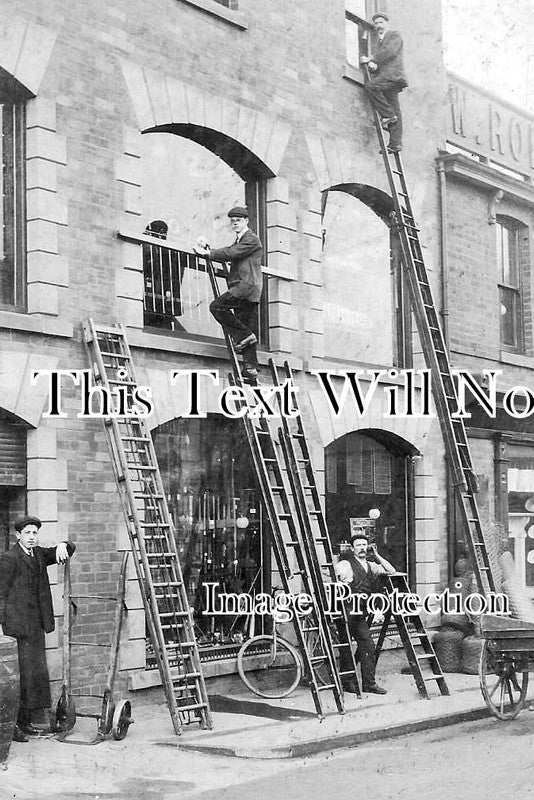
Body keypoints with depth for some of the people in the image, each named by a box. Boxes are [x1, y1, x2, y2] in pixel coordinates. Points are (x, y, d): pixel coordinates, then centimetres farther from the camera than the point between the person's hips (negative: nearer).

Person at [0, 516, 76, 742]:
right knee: (22, 675, -8)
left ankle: (26, 722, 19)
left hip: (36, 626, 8)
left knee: (36, 674, 11)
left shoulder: (38, 554, 13)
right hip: (18, 625, -8)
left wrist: (62, 546, -6)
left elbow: (70, 549, 18)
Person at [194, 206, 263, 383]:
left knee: (217, 306, -17)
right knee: (246, 327, 3)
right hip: (242, 288, 9)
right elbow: (228, 255, 19)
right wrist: (207, 248, 6)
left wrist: (208, 253, -8)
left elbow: (231, 253, -14)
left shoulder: (251, 239, -3)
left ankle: (244, 335, -13)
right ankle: (250, 367, -1)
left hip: (247, 284, -9)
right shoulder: (239, 241, 27)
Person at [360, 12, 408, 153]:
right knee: (395, 111, -1)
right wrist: (371, 64, -6)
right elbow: (376, 59, 19)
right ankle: (395, 143, -8)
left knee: (369, 86, -27)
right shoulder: (379, 42, 31)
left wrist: (370, 59, -6)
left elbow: (390, 52, -10)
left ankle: (388, 115, -22)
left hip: (392, 74, -7)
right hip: (384, 78, 7)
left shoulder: (395, 35, 8)